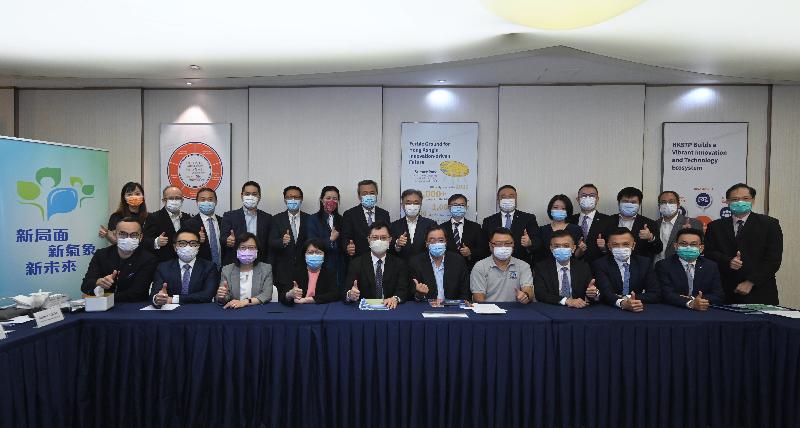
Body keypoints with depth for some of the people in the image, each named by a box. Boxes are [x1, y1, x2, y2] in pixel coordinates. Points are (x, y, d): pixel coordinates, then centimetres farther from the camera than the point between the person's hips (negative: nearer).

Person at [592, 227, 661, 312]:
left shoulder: (645, 262, 5)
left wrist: (629, 298, -15)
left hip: (639, 312, 3)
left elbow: (656, 294, -1)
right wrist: (622, 303, -38)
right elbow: (606, 292, -19)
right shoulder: (600, 264, -5)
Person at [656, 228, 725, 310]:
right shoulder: (663, 265, -2)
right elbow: (667, 294, -13)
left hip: (704, 313, 3)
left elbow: (719, 296, 2)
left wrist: (695, 300, -15)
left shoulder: (711, 266, 10)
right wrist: (690, 303, -28)